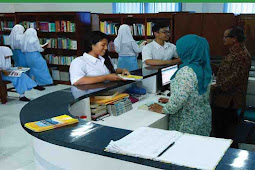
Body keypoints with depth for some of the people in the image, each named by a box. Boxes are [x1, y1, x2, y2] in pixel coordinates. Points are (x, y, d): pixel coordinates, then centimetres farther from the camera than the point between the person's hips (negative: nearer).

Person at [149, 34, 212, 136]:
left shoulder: (187, 71, -24)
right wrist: (171, 101, 16)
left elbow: (179, 98, -28)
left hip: (188, 124, -8)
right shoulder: (203, 68, 5)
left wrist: (163, 109, -12)